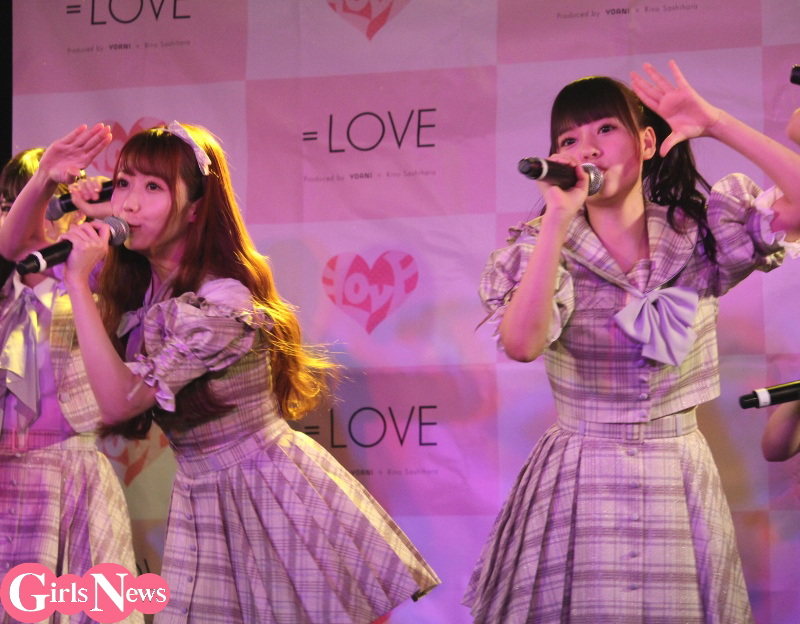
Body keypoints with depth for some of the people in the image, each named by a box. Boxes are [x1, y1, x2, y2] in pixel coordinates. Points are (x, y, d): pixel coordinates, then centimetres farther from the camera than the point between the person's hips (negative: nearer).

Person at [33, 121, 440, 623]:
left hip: (272, 490, -7)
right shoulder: (134, 290, 0)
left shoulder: (223, 304, -25)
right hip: (202, 496, 7)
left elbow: (120, 402, -27)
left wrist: (80, 283, -28)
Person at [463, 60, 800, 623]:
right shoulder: (547, 249, -3)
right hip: (577, 489, -1)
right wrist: (557, 219, -25)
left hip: (680, 484, 1)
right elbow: (522, 344, -22)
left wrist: (718, 124, -13)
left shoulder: (701, 235, 0)